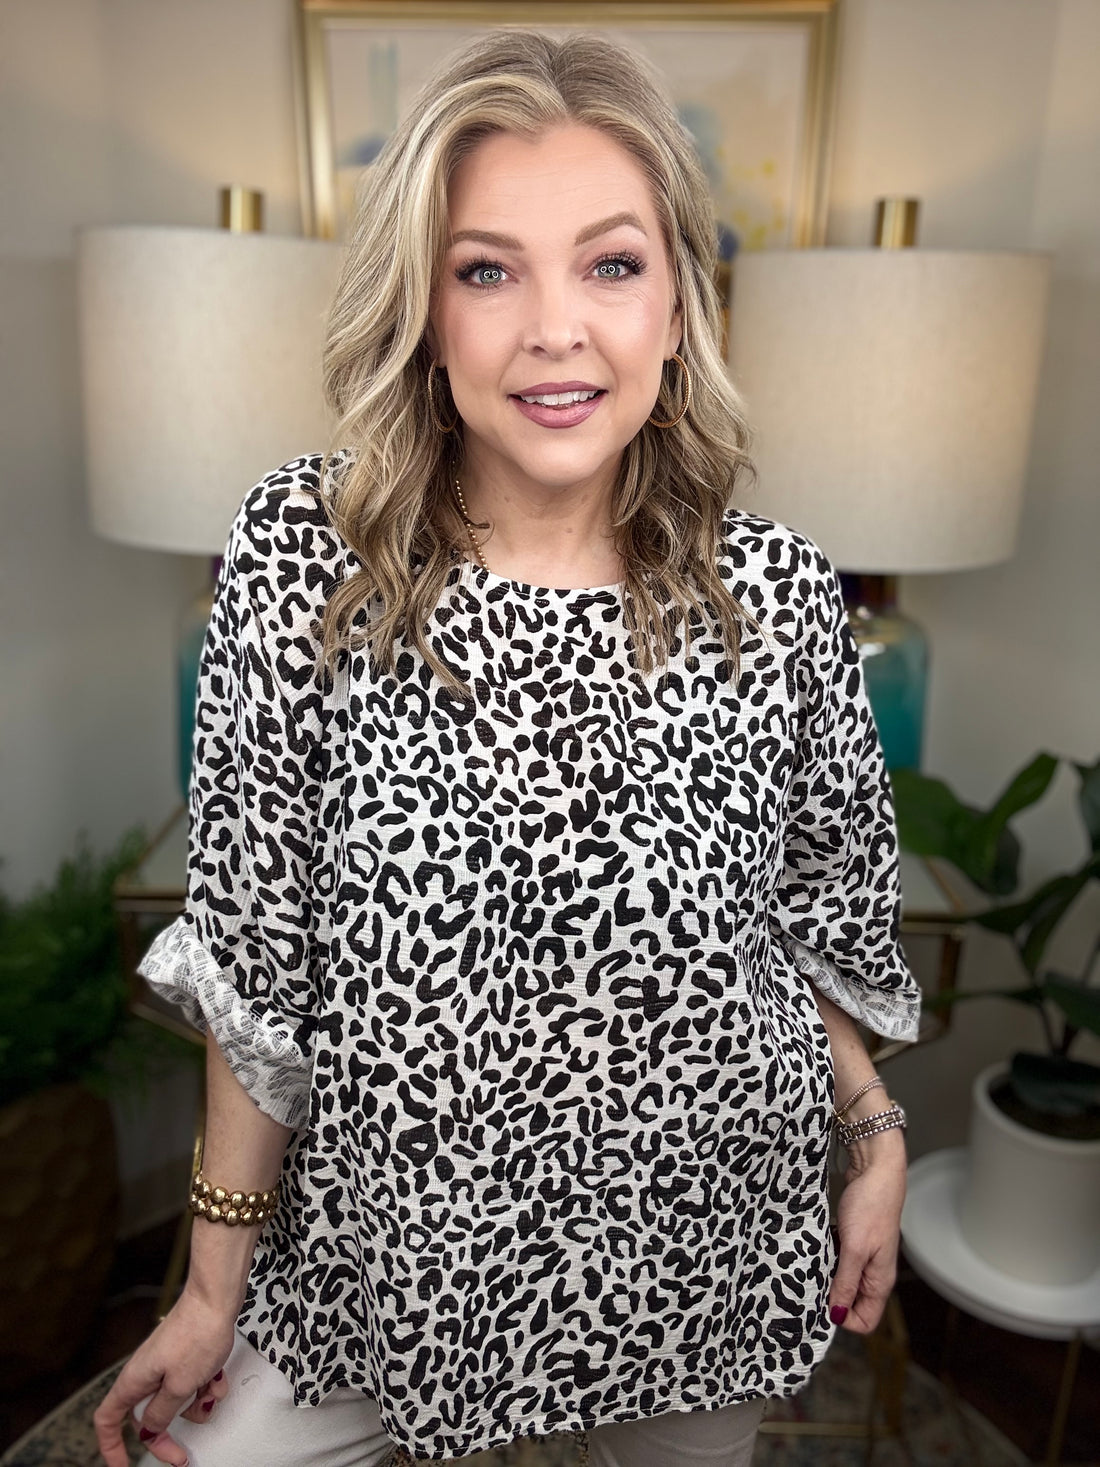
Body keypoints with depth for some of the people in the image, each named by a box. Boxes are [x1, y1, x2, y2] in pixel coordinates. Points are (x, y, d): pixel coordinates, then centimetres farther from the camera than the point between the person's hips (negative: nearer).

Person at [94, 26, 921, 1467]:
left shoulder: (779, 593, -12)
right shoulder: (301, 555, -15)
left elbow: (808, 919, 3)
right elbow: (253, 958, -11)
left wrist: (878, 1138, 0)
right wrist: (217, 1278, -6)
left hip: (705, 1252, 1)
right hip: (397, 1242, 0)